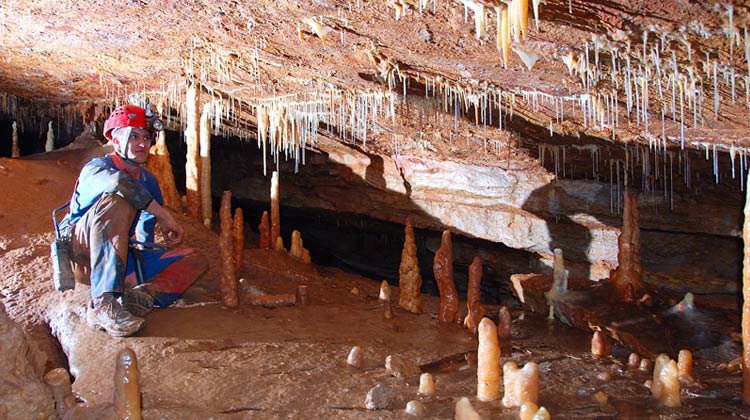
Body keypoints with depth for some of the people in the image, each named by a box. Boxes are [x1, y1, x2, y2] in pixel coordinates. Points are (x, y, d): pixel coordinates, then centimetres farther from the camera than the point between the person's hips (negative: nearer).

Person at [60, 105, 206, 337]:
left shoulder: (148, 181, 14)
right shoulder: (97, 167, -9)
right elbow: (118, 181, -35)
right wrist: (164, 215, -32)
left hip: (123, 261, 7)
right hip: (81, 255, -7)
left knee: (195, 261, -3)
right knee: (117, 202, -33)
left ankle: (140, 296, -33)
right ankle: (103, 304, -44)